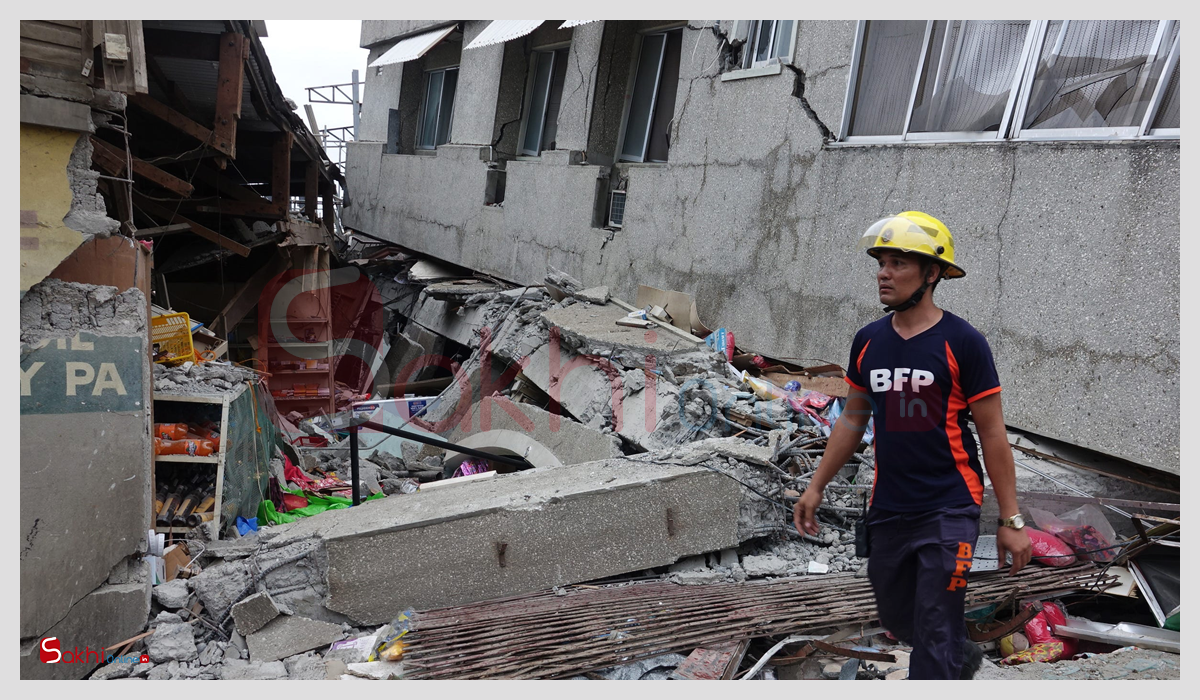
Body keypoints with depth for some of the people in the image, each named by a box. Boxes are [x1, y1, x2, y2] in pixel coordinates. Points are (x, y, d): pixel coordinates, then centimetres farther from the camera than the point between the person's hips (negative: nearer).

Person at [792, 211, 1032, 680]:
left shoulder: (962, 342, -10)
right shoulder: (868, 341, 5)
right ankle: (964, 659, 49)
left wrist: (1010, 520, -7)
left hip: (949, 511, -5)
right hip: (887, 511, 6)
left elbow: (992, 434, -7)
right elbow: (853, 418, 14)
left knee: (934, 635, -1)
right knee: (897, 618, 19)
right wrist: (816, 486, 12)